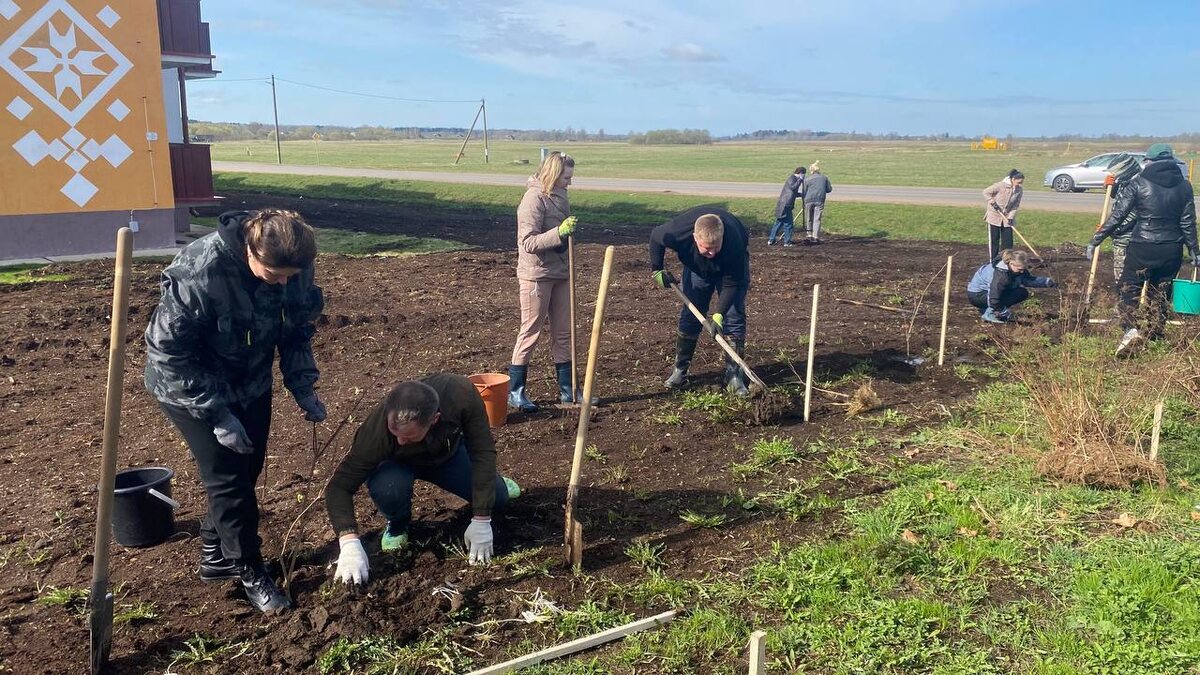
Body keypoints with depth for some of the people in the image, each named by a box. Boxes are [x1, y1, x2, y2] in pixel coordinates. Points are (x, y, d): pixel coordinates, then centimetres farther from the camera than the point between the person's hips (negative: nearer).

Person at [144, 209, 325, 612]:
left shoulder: (293, 267, -18)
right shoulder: (198, 274, -35)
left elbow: (297, 330, 0)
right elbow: (167, 353, -26)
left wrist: (303, 388, -9)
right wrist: (217, 415, -25)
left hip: (250, 385, 6)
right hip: (190, 387, -6)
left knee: (247, 470, 12)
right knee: (228, 481, -3)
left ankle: (215, 556, 32)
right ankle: (250, 571, 15)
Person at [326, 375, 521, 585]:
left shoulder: (462, 394, -40)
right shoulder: (378, 428, -41)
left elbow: (483, 451, -30)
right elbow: (339, 486, -34)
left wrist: (481, 521, -30)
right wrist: (350, 543, -48)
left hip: (448, 453, 2)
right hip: (397, 463, -2)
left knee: (497, 498, -10)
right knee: (389, 489, -35)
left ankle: (490, 478, 28)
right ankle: (397, 526, 1)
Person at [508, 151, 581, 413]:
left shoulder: (560, 197, 9)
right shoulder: (534, 199, -16)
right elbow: (528, 242, -22)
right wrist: (559, 232, -30)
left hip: (560, 274, 8)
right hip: (536, 275, -8)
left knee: (563, 333, 11)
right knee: (530, 333, 1)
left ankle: (567, 389, 20)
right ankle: (515, 391, 13)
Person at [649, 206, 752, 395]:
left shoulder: (734, 244, -43)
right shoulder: (678, 231, -38)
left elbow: (731, 283, -31)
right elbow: (655, 237, -14)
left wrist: (719, 315, -38)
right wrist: (657, 270, -15)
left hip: (733, 265, -2)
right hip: (697, 266, 2)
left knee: (734, 317, -10)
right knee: (689, 316, -1)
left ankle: (734, 375, -4)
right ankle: (680, 370, 10)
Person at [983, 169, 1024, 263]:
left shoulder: (1020, 190, -6)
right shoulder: (1000, 186, -20)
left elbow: (1016, 205, -4)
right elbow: (986, 192, -10)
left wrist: (1011, 217, -13)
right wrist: (992, 201, -21)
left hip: (1007, 218, 4)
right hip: (994, 216, -4)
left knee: (1008, 241, 3)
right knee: (993, 240, 2)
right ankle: (993, 262, 9)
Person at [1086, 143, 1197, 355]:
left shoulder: (1140, 183, -6)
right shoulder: (1184, 185, 4)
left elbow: (1117, 215, -9)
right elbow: (1188, 222, 5)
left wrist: (1095, 240, -4)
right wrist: (1194, 250, 14)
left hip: (1142, 247, -4)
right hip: (1172, 250, 4)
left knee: (1129, 290, 1)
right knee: (1160, 293, 16)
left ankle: (1130, 328, -21)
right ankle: (1155, 336, 23)